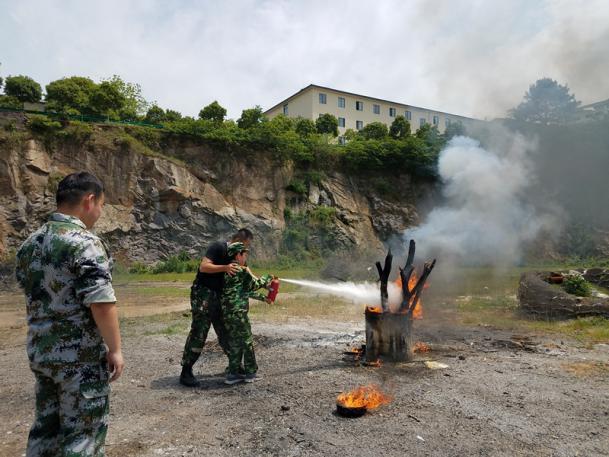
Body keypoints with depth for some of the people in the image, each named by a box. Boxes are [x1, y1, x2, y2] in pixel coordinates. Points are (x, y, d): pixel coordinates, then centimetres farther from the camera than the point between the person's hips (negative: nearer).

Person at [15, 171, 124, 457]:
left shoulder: (30, 243, 7)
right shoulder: (85, 243, -20)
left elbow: (29, 292, 17)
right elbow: (101, 303, -24)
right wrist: (115, 348, -15)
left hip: (39, 352, 8)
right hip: (80, 357, -8)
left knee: (46, 424, 21)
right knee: (84, 429, 6)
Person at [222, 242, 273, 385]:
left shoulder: (230, 270, 17)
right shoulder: (240, 270, -13)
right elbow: (253, 284, -5)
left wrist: (262, 297, 27)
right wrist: (267, 278, 11)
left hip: (228, 312, 9)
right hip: (237, 312, -9)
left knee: (235, 342, 15)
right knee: (247, 341, 4)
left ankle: (233, 374, 20)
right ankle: (250, 372, 13)